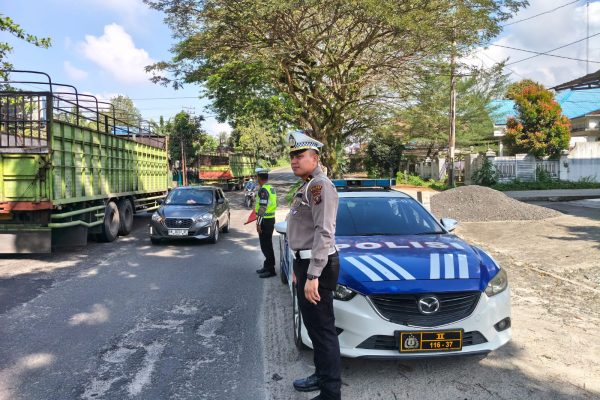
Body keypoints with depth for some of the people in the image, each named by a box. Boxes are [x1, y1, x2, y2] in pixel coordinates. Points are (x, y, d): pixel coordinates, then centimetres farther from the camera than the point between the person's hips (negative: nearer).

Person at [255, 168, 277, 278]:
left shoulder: (263, 190, -17)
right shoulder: (271, 188, 13)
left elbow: (262, 208, -22)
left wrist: (258, 223, -19)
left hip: (265, 220, -10)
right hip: (271, 219, 10)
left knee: (266, 245, -4)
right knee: (267, 244, 18)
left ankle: (270, 269, 0)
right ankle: (267, 266, 28)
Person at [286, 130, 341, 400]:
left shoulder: (320, 186, -15)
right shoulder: (306, 187, 17)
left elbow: (324, 232, -23)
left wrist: (313, 275, -26)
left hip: (317, 267, -10)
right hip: (305, 263, 10)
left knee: (323, 329, -3)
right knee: (313, 325, 19)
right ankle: (322, 375, 34)